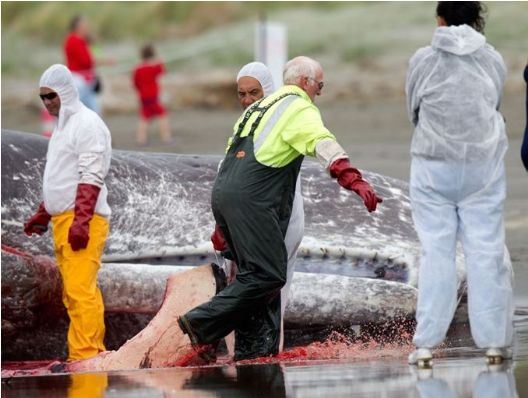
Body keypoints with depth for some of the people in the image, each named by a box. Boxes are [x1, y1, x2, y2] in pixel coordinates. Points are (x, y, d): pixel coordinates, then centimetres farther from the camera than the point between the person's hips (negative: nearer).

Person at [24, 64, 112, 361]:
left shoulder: (87, 123, -9)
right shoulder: (64, 124, 21)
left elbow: (91, 177, -17)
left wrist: (81, 221, -24)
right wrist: (43, 215, 28)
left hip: (83, 221, -10)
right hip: (64, 220, 10)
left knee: (80, 290, -15)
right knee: (74, 293, 8)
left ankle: (85, 356, -19)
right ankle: (93, 353, 11)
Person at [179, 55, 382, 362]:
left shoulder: (261, 107, 29)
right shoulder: (299, 108, 1)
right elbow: (322, 143, -19)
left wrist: (222, 226, 33)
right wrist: (354, 179, -32)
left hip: (222, 191, 10)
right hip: (250, 200, -10)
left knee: (258, 273, 13)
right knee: (269, 275, -11)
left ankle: (254, 349, 8)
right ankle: (202, 324, -14)